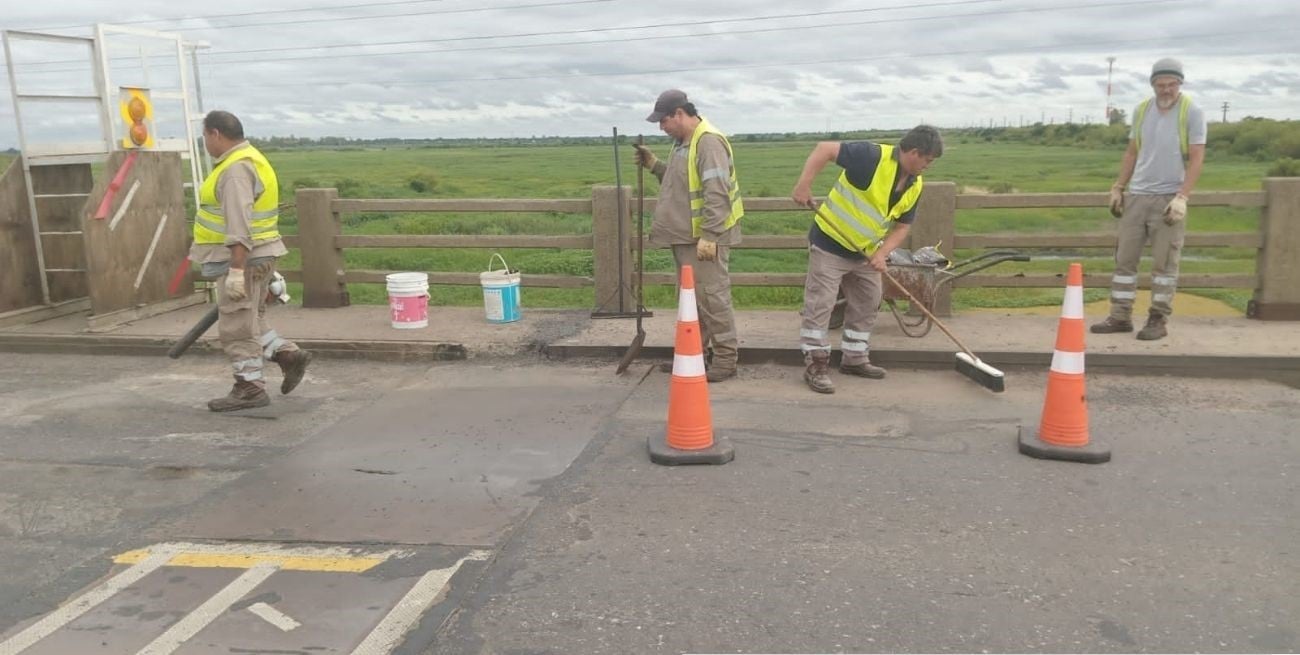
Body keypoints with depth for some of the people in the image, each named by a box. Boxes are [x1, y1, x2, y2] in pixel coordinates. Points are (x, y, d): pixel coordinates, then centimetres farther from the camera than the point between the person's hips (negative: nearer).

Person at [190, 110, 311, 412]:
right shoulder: (247, 160, 16)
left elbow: (240, 225, -25)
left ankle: (250, 389, 6)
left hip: (243, 259, -10)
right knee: (249, 321, 19)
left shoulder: (236, 169, -18)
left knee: (236, 328, -2)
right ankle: (289, 354, 13)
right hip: (256, 257, 10)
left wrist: (236, 269, -28)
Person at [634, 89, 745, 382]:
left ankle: (725, 358, 2)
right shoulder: (683, 142, 14)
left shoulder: (708, 142, -18)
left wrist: (709, 236, -26)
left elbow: (717, 195, -24)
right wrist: (654, 165, 11)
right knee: (690, 297, 16)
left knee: (712, 297, -6)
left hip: (705, 238, -10)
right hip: (686, 236, 10)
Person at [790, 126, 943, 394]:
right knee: (820, 304, -5)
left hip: (864, 251, 8)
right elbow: (825, 148, -26)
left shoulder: (915, 186, 0)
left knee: (867, 303, 14)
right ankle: (816, 364, 4)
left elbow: (902, 226, 6)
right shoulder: (872, 156, -24)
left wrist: (882, 253, -10)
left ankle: (854, 359, 27)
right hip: (830, 243, -8)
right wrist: (804, 184, -34)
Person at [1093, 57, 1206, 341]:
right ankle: (1120, 317, 11)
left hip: (1168, 198, -5)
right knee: (1124, 258, 4)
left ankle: (1158, 320, 6)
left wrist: (1182, 197, -17)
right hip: (1136, 196, 5)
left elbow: (1196, 159, -9)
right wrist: (1117, 188, 10)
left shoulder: (1192, 112, -5)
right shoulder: (1141, 110, 9)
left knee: (1164, 262, -1)